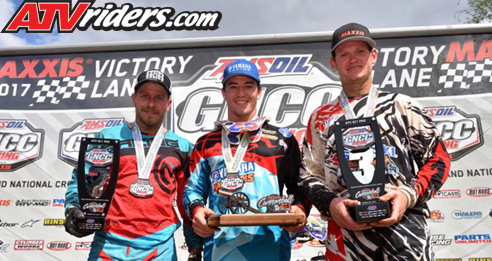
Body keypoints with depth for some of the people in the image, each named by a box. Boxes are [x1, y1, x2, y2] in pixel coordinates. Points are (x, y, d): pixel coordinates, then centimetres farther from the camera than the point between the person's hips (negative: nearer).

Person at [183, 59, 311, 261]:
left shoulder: (282, 139, 12)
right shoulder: (206, 144, 16)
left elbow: (299, 187, 10)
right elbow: (193, 189, 13)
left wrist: (299, 210, -11)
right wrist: (197, 210, -8)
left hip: (268, 245, -1)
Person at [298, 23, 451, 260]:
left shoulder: (401, 105, 10)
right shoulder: (320, 118, 13)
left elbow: (437, 159, 7)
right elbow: (309, 175, 11)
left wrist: (409, 194, -9)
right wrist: (330, 204, -8)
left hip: (405, 228, -1)